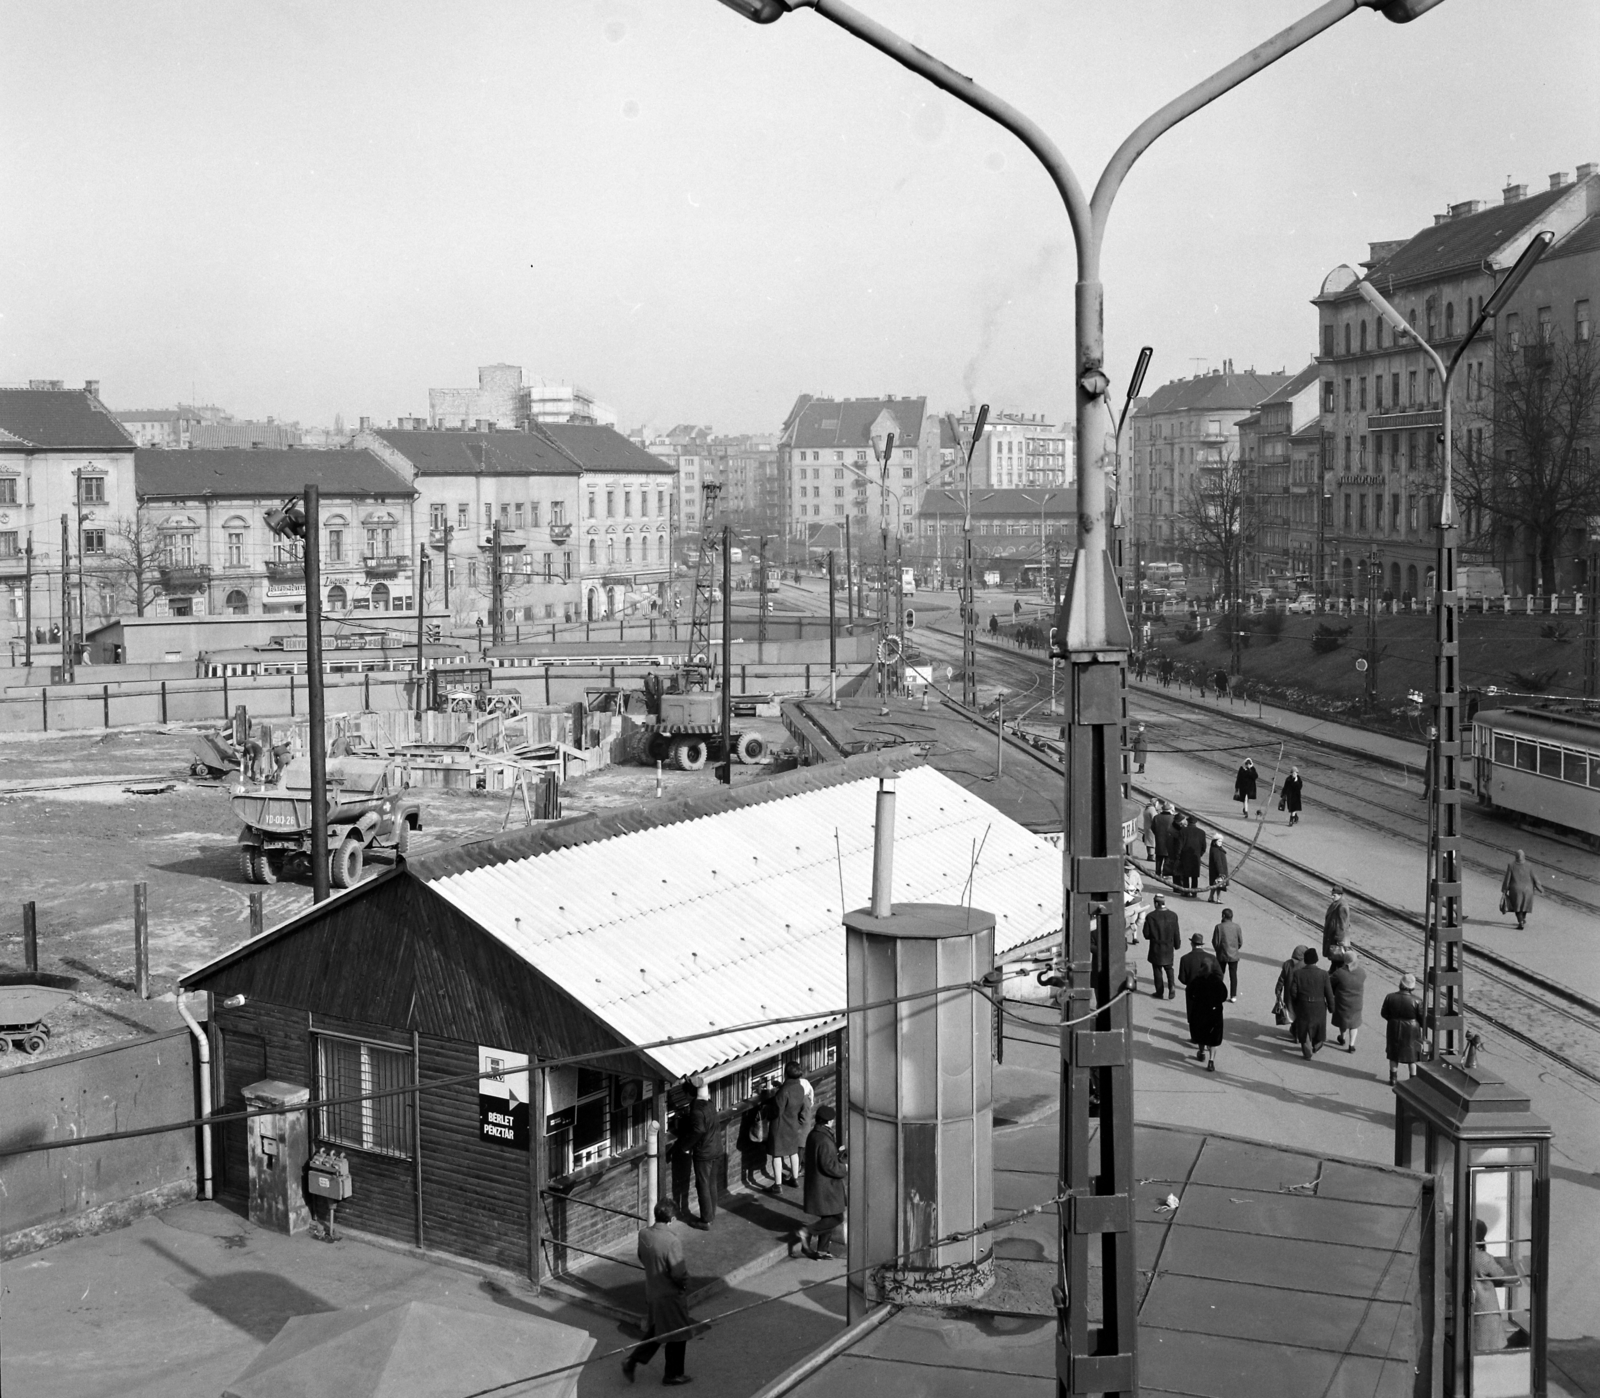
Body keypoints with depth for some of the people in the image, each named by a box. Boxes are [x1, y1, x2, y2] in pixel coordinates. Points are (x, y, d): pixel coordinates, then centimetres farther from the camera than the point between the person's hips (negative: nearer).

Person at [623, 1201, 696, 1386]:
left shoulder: (643, 1234, -8)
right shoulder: (671, 1241, -31)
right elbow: (679, 1273, -25)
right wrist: (685, 1284, -4)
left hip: (651, 1291, 7)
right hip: (669, 1295, -7)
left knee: (655, 1330, 26)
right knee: (676, 1335, 13)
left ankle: (632, 1361, 22)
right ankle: (673, 1374, 27)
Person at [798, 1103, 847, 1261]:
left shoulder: (813, 1135, 6)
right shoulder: (824, 1140, -24)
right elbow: (829, 1165, -24)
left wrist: (837, 1152, 19)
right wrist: (844, 1168, -8)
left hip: (815, 1183, 10)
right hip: (826, 1186, -10)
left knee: (828, 1217, 17)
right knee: (836, 1217, -1)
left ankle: (823, 1250, 22)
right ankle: (808, 1233, -4)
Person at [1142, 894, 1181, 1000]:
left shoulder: (1150, 916, -17)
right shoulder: (1173, 916, -9)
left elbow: (1146, 934, -12)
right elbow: (1176, 934, -3)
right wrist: (1177, 945, 11)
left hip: (1156, 949, -2)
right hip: (1169, 948, 3)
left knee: (1157, 970, 11)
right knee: (1169, 969, 20)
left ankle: (1160, 992, 16)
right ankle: (1171, 989, 10)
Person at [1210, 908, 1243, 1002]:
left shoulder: (1219, 927, -14)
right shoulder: (1237, 927, -7)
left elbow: (1215, 942, -10)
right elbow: (1240, 942, -2)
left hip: (1222, 955, -1)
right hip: (1234, 955, 1)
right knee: (1233, 975, 8)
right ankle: (1233, 996, 9)